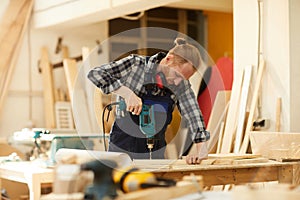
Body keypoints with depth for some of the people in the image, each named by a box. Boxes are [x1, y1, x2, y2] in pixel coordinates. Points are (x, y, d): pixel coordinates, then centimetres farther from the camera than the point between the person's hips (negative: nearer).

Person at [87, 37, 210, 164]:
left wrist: (201, 150, -28)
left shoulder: (181, 85, -5)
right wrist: (126, 92, -29)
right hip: (120, 149, -2)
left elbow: (193, 115, -13)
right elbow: (95, 73, -17)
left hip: (155, 153, 2)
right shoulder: (136, 64, -13)